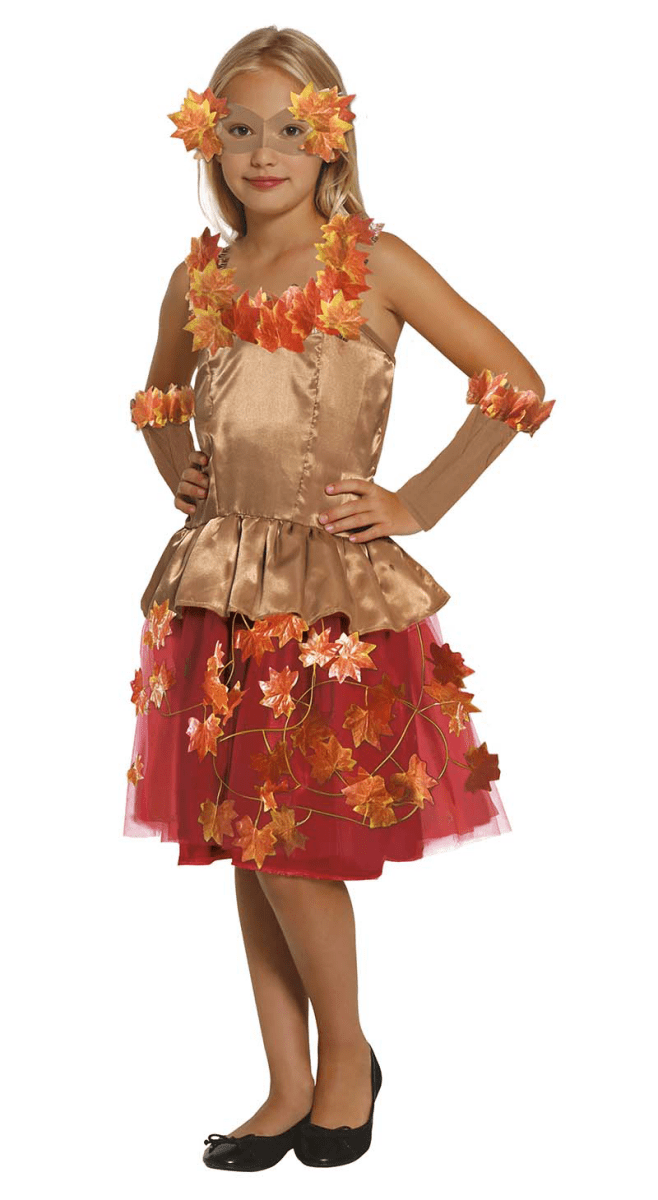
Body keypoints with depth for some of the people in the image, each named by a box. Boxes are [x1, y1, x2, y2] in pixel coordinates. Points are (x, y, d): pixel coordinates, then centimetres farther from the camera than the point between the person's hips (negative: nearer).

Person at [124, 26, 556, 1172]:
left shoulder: (376, 264, -4)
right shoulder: (199, 279, 8)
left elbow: (516, 387, -5)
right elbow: (161, 400, 29)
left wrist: (419, 502, -6)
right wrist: (184, 481, 12)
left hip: (336, 593, -5)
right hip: (221, 590, 5)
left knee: (293, 848, -6)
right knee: (242, 848, 8)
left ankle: (347, 1056, 21)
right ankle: (288, 1089, 23)